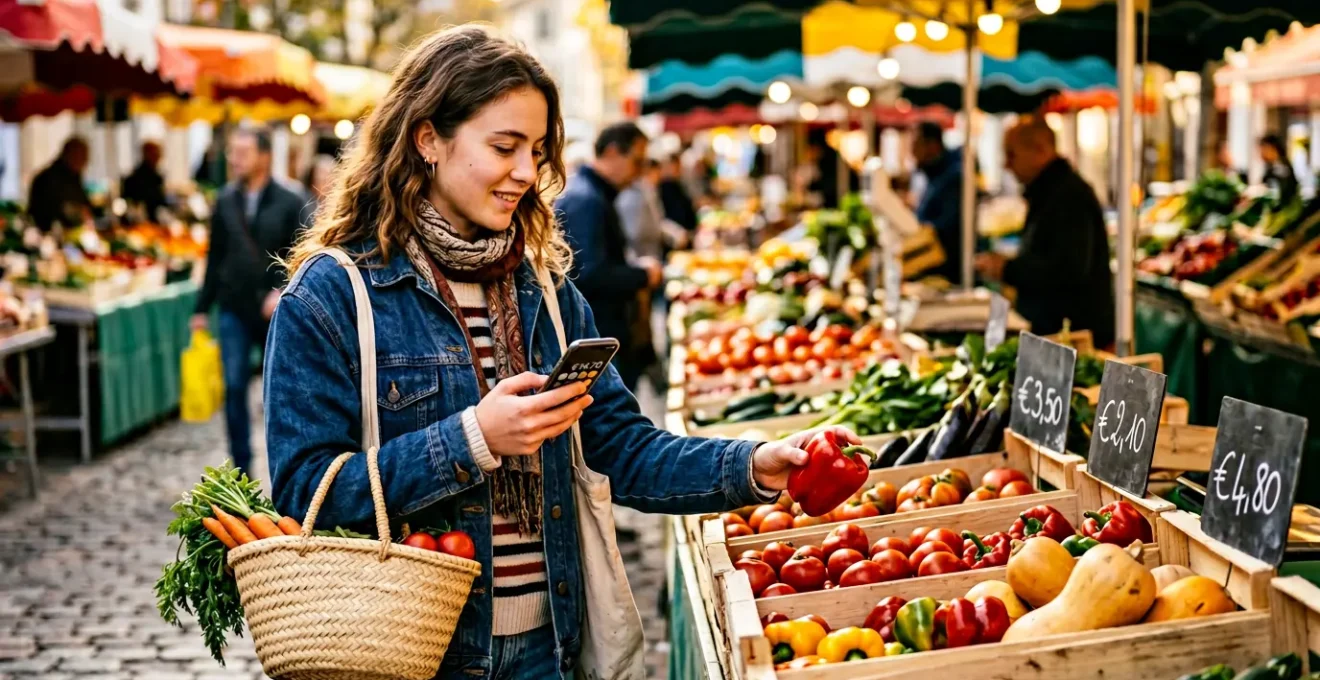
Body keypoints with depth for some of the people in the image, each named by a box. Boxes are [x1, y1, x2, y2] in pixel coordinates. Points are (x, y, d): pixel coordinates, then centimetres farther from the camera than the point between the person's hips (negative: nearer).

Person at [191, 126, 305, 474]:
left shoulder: (289, 203, -4)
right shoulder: (225, 201, 7)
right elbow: (215, 257, 10)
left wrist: (282, 292, -20)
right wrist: (202, 308, 10)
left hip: (275, 313, -2)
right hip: (234, 311, 2)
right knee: (234, 387, -2)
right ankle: (241, 468, 6)